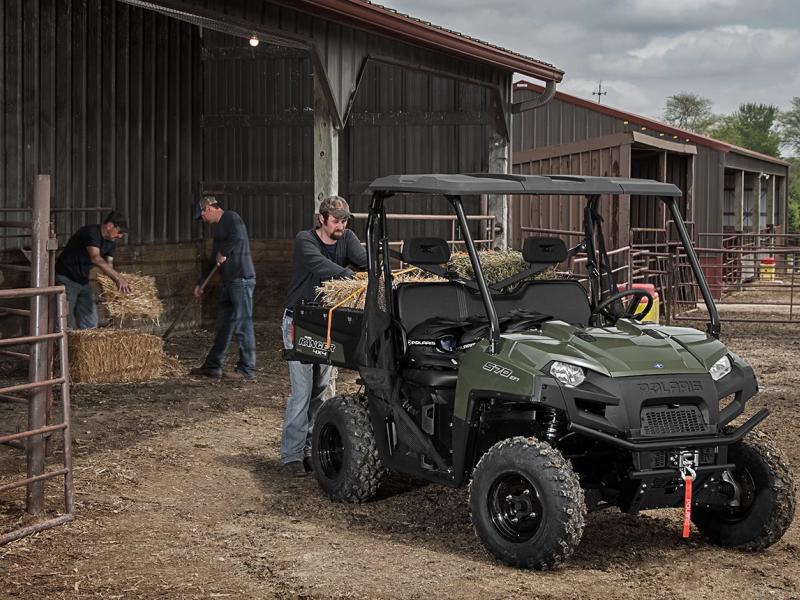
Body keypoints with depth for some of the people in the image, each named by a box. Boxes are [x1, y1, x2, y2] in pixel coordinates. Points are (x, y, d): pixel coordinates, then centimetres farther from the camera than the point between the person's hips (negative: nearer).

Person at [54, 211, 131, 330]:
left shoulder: (111, 242, 4)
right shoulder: (91, 232, -24)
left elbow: (108, 266, 2)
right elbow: (96, 258, -38)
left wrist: (118, 281, -18)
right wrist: (118, 278, -44)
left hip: (83, 281, 9)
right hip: (66, 279, -9)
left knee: (90, 325, 5)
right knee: (66, 325, -10)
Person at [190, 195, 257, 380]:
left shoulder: (231, 217, -6)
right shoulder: (219, 227, 23)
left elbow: (238, 237, -27)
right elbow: (214, 258, 29)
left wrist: (223, 253, -13)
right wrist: (201, 283, 29)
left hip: (241, 278, -10)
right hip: (229, 281, 10)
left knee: (243, 323, -6)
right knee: (223, 324, 13)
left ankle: (247, 368, -2)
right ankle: (213, 366, 20)